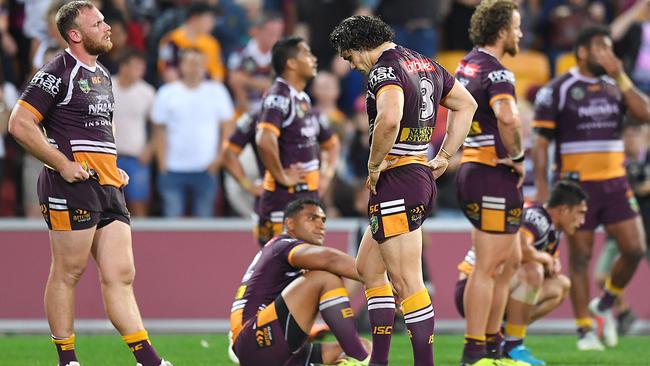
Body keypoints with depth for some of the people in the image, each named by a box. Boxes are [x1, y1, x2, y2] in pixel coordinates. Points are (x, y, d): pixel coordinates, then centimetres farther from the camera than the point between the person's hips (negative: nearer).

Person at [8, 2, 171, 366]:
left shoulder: (102, 75, 20)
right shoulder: (58, 72, -7)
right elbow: (20, 124, -13)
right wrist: (62, 165, -15)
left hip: (109, 187, 8)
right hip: (73, 186, -8)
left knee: (121, 275, 3)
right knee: (68, 273, -2)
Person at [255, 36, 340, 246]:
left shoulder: (304, 100, 16)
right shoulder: (279, 96, -13)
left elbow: (331, 142, 33)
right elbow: (265, 140, -31)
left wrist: (328, 171, 17)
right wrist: (281, 177, -21)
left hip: (308, 198, 10)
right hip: (283, 203, -10)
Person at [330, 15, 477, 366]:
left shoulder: (385, 70, -15)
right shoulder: (427, 65, 14)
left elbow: (390, 119, -35)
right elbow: (466, 105, 25)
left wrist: (374, 166, -20)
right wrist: (444, 158, 22)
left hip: (396, 180, -10)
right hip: (422, 175, 10)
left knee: (406, 282, -7)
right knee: (368, 268, 18)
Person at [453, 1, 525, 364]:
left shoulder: (466, 65, 12)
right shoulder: (496, 72, -18)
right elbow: (507, 116, -37)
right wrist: (517, 156, -21)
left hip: (471, 168, 10)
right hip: (495, 175, -10)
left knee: (511, 260, 19)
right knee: (488, 269, -5)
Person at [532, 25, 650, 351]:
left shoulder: (614, 87, 12)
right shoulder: (557, 90, -2)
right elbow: (541, 142, -4)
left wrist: (620, 77, -8)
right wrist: (541, 187, -12)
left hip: (614, 183, 4)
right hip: (577, 186, -4)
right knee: (580, 257, -1)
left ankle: (605, 304, 19)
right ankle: (584, 330, 7)